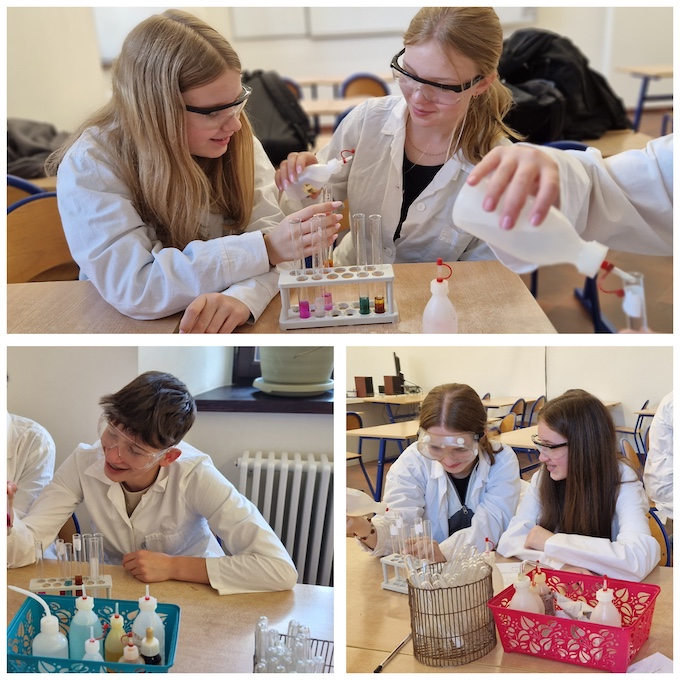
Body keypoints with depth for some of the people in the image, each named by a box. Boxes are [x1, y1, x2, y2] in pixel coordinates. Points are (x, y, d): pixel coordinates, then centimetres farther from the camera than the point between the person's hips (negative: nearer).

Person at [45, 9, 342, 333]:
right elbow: (133, 286, -24)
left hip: (230, 326, 3)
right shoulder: (89, 167, -16)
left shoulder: (236, 141, -4)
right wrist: (264, 249, -29)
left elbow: (268, 231, -13)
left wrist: (242, 296, -35)